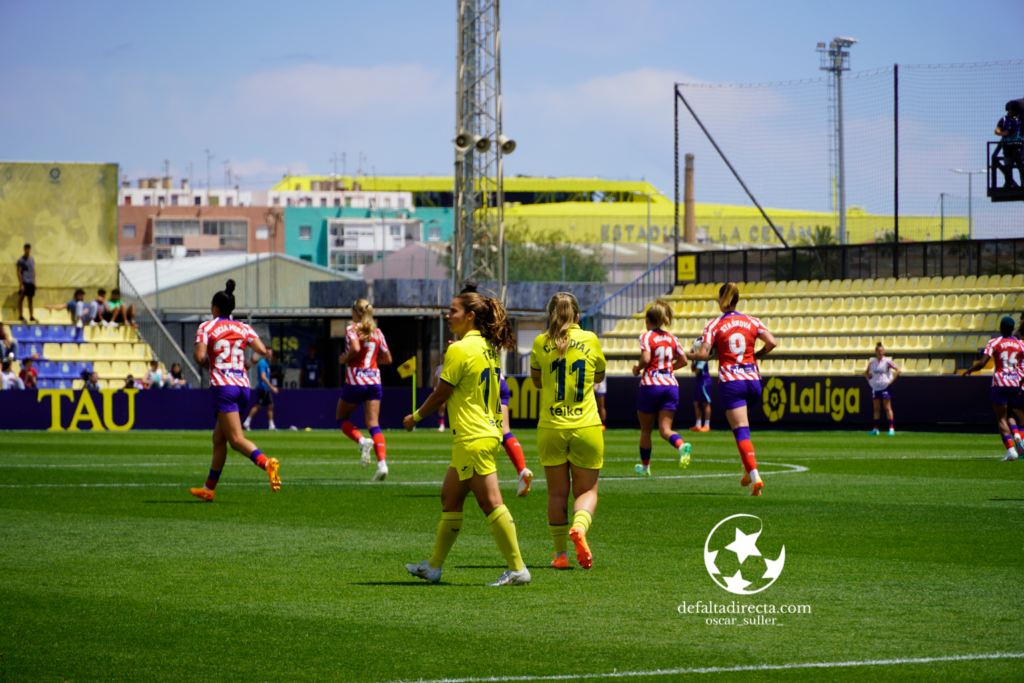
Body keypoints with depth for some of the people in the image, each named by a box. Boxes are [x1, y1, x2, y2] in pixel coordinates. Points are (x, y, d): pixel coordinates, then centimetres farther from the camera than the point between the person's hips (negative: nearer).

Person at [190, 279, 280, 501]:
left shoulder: (207, 327, 0)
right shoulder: (243, 328, 12)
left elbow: (199, 356, -13)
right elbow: (262, 351, -1)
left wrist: (206, 362, 10)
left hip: (222, 386, -6)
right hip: (243, 385, 6)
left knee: (236, 439, -14)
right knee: (219, 438, 17)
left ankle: (266, 462, -42)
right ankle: (209, 488, 23)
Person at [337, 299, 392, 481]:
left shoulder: (351, 329, -5)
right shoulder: (377, 333, 10)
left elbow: (355, 349, -24)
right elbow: (387, 359, 13)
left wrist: (344, 359, -6)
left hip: (355, 381, -4)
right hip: (374, 381, 4)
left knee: (342, 418, 16)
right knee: (373, 424, -1)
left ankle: (362, 441, -11)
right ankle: (382, 464, -18)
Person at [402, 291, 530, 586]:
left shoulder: (460, 349, -14)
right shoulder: (487, 347, 12)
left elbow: (441, 394, -8)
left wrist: (415, 417, 5)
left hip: (473, 438, -10)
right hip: (488, 432, 10)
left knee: (490, 503, -8)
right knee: (450, 498, 16)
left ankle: (517, 569, -9)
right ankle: (434, 566, 23)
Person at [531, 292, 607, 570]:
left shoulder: (541, 343, -2)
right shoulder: (590, 340, -1)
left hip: (551, 428, 0)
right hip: (586, 426, 0)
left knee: (557, 493, 9)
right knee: (587, 490, 8)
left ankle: (561, 553, 10)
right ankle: (580, 526, -21)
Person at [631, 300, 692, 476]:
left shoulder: (646, 337, -6)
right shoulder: (671, 338, 11)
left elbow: (646, 358, -21)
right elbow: (683, 361, 12)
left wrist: (638, 369, -2)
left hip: (651, 384, -4)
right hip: (671, 384, 4)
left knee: (646, 430, 14)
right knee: (665, 429, -2)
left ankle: (645, 466, 25)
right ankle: (681, 445, -33)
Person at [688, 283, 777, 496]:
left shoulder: (714, 325, -2)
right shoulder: (752, 321, 6)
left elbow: (703, 354, -12)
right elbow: (771, 342, -5)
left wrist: (692, 355, 10)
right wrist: (755, 356, 11)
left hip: (730, 382, -4)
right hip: (752, 379, 4)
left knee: (741, 431, -8)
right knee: (742, 428, 26)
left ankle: (755, 475, -22)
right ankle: (748, 470, 19)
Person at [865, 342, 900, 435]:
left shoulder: (887, 361, -5)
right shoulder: (872, 362, 9)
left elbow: (897, 370, -6)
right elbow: (866, 372, 25)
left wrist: (891, 381, -10)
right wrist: (869, 380, 10)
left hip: (885, 387, -4)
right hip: (875, 387, 4)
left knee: (888, 408, -7)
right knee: (876, 409, 6)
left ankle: (891, 428, -7)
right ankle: (875, 429, 9)